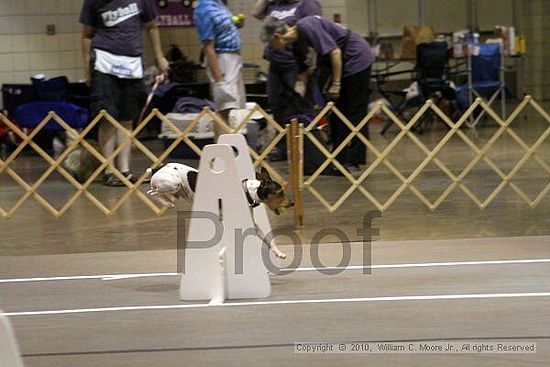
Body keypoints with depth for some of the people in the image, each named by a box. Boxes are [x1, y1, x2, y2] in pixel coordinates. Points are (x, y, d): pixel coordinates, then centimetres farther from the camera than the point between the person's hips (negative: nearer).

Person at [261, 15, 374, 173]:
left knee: (355, 111, -5)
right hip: (344, 62, 10)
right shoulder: (297, 43, 5)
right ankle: (339, 159, 16)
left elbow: (335, 51, -24)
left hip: (357, 57, -10)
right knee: (337, 113, 10)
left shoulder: (307, 27, -22)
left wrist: (336, 84, -19)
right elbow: (303, 71, 15)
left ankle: (353, 161, -2)